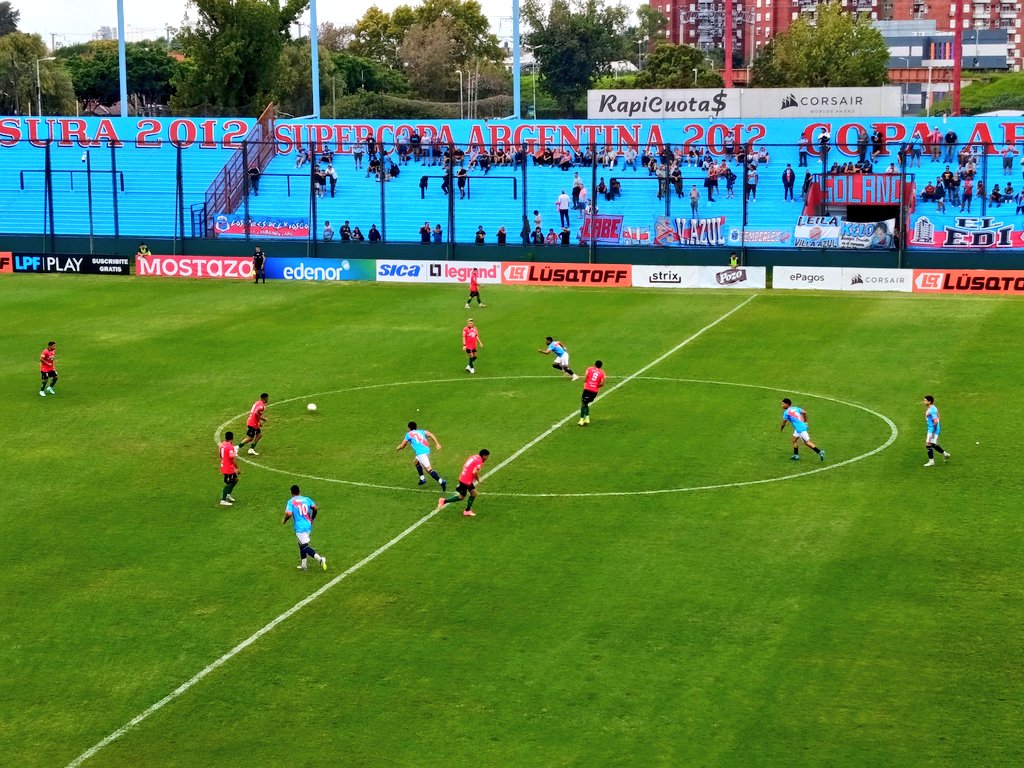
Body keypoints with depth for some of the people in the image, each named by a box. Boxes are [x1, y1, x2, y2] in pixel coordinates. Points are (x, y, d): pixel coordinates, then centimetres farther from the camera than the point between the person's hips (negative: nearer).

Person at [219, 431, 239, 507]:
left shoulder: (222, 445, 3)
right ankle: (223, 500, 6)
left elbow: (221, 456, 15)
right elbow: (231, 459, -24)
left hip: (224, 466, 9)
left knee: (235, 479, 23)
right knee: (228, 484, 1)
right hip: (229, 468, -9)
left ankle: (228, 495, 28)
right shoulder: (230, 447, -24)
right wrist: (237, 467, -14)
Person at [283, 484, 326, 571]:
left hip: (300, 528, -6)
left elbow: (289, 514, -17)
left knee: (305, 547, -6)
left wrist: (284, 521, 2)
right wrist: (312, 519, 15)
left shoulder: (291, 501, -6)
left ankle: (320, 558, -23)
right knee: (301, 544, 22)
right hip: (308, 526, 6)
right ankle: (303, 565, 26)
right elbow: (315, 508, -1)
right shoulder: (306, 499, 8)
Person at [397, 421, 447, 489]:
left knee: (428, 469, -13)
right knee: (416, 461, 32)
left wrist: (398, 448, 41)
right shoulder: (421, 431, 24)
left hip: (421, 452, -7)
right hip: (427, 450, 7)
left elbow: (402, 446, 17)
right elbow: (430, 434, 5)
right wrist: (437, 443, -3)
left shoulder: (409, 434, 12)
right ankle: (422, 478, 28)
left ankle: (441, 481, -29)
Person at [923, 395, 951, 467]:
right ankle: (945, 454, 31)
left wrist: (933, 433, -25)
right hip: (930, 429, 10)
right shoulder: (929, 409, 10)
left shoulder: (932, 410, -22)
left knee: (928, 445, -6)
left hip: (933, 430, -10)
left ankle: (931, 461, 2)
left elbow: (935, 421, -25)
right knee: (933, 444, 18)